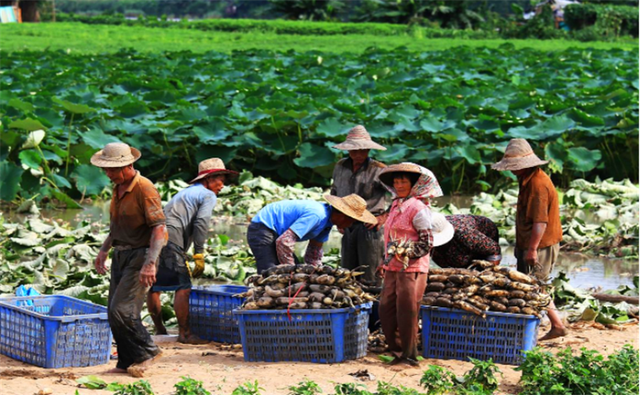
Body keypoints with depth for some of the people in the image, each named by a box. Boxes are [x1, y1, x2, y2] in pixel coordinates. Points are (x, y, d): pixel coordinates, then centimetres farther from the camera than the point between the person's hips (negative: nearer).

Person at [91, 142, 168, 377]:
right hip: (121, 254, 9)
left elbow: (159, 228, -22)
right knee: (114, 312, 7)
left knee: (122, 310, -16)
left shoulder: (144, 190, -17)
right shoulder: (119, 188, 11)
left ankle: (146, 352, 1)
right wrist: (104, 250, 22)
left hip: (140, 255, -9)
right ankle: (127, 362, 16)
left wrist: (150, 264, -29)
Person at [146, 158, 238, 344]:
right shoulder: (208, 195, 5)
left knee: (153, 287, 14)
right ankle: (184, 333, -8)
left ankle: (160, 331, 25)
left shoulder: (186, 191, 32)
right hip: (170, 240, -9)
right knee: (183, 287, -7)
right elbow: (201, 224, -9)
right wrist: (199, 255, -9)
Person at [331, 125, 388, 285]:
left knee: (369, 278, -7)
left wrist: (384, 217, -13)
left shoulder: (378, 170, -7)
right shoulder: (340, 167, 10)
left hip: (369, 227, -6)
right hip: (348, 227, 6)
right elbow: (334, 193, 26)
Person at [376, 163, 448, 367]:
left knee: (406, 312, -4)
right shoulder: (396, 205, 15)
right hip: (393, 268, 9)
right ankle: (397, 350, 20)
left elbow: (428, 241, -14)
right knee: (386, 308, 9)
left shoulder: (418, 208, -12)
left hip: (411, 268, -9)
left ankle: (409, 355, 5)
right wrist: (386, 262, 23)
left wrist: (407, 253, -18)